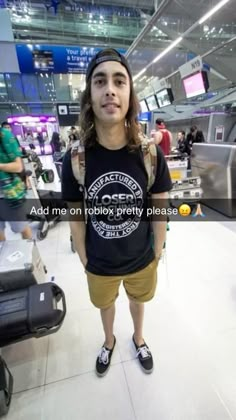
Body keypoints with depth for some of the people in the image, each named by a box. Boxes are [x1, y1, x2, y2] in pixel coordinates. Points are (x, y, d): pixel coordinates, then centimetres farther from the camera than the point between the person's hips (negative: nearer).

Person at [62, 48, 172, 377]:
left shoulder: (151, 155, -18)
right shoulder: (75, 159, -18)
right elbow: (76, 217, -8)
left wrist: (157, 253, 1)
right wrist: (84, 259, 1)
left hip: (141, 261, 1)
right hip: (100, 265, 1)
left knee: (138, 300, 29)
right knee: (105, 304, 29)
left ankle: (138, 337, 65)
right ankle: (109, 341, 65)